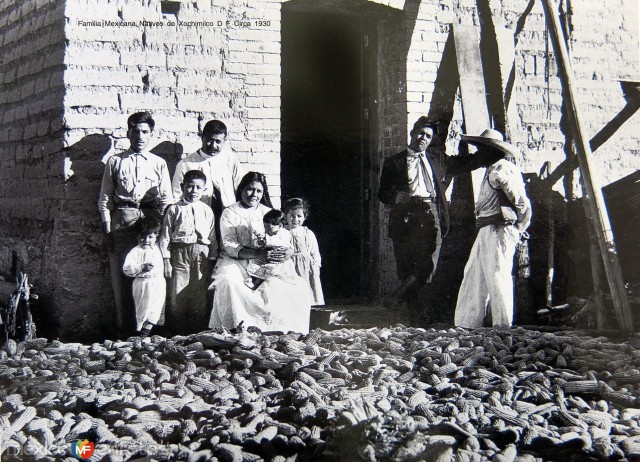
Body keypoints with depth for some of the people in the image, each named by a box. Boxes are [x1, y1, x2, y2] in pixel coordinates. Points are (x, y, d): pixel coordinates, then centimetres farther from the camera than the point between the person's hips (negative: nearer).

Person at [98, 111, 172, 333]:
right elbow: (105, 198, 8)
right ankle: (124, 329, 2)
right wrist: (107, 230, -1)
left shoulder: (159, 164, 13)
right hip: (121, 223, 0)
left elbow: (166, 199, 11)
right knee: (121, 277, -3)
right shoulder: (115, 162, 10)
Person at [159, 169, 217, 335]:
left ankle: (198, 332, 14)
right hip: (179, 253, -2)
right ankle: (178, 332, 8)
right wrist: (166, 260, -4)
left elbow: (212, 236, 11)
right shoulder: (174, 209, 3)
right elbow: (165, 236, 2)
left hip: (201, 254, 2)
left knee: (200, 295, 4)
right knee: (177, 295, -2)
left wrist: (212, 259, 6)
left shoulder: (207, 210, 9)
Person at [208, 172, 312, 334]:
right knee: (228, 281, -37)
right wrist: (258, 254, -26)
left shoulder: (268, 213, 15)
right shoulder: (229, 213, 4)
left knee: (298, 287, -22)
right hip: (236, 262, -3)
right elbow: (229, 246, -10)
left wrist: (286, 253, -17)